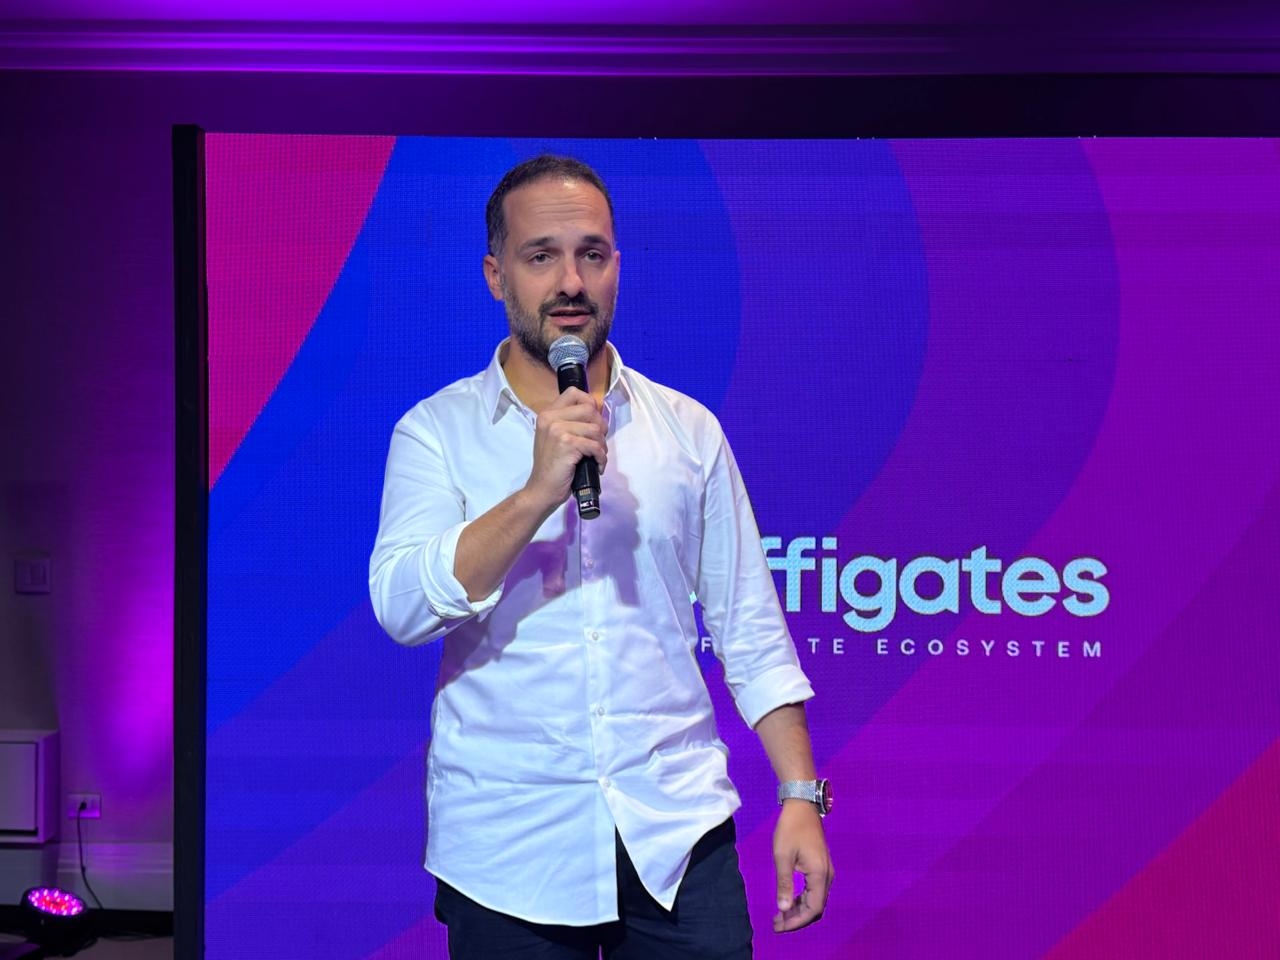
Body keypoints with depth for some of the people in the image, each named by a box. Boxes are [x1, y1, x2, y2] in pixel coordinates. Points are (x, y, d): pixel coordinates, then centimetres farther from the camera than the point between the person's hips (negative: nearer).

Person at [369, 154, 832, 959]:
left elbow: (749, 631, 8)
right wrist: (537, 493, -23)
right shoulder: (437, 432, 0)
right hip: (507, 849, -1)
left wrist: (802, 795, 2)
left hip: (677, 835, 2)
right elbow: (403, 607, -14)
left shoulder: (688, 429, 6)